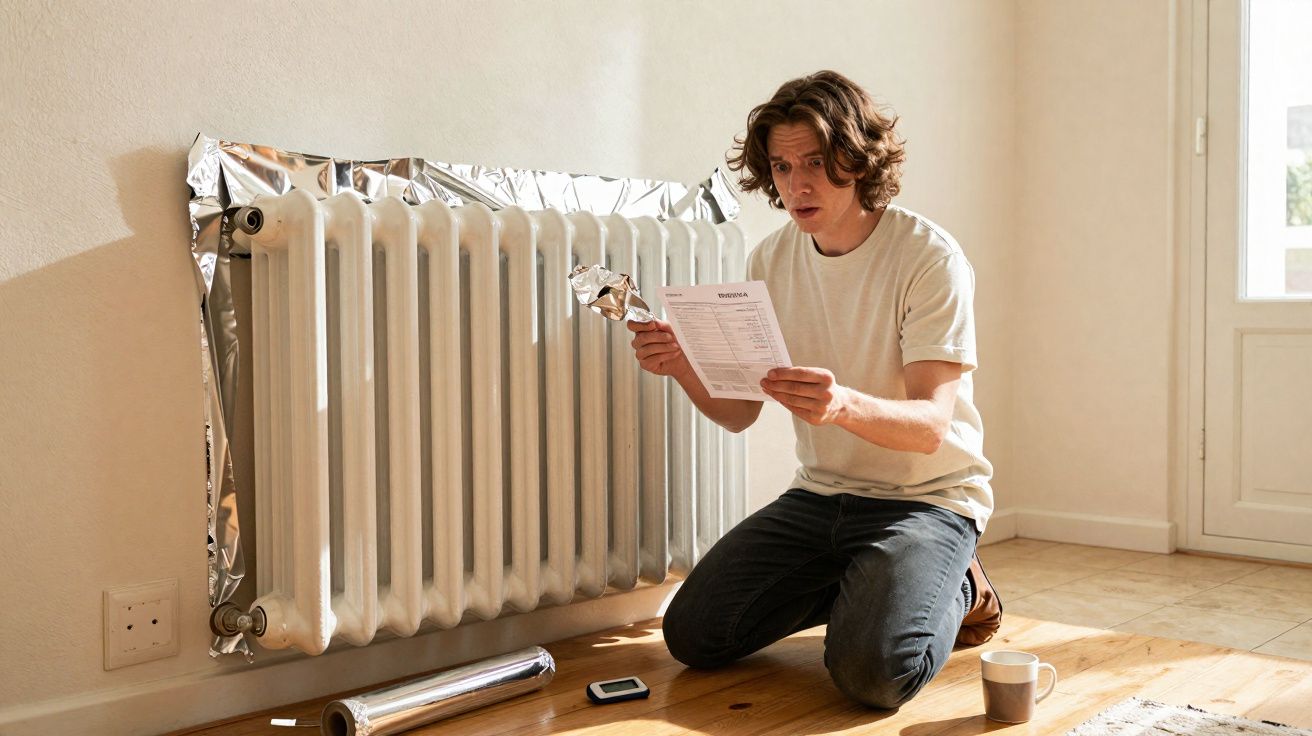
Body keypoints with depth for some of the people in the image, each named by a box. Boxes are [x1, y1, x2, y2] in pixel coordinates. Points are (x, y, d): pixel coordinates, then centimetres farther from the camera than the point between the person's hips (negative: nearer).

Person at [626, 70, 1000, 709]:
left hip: (929, 495, -5)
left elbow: (931, 426, -22)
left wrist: (844, 404, -44)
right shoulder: (771, 261, 1)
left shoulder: (930, 258, -15)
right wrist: (683, 366, -19)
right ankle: (855, 585, 16)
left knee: (871, 670, -27)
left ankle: (954, 589, 6)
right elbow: (738, 413, 3)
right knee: (692, 634, -5)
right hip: (820, 493, 6)